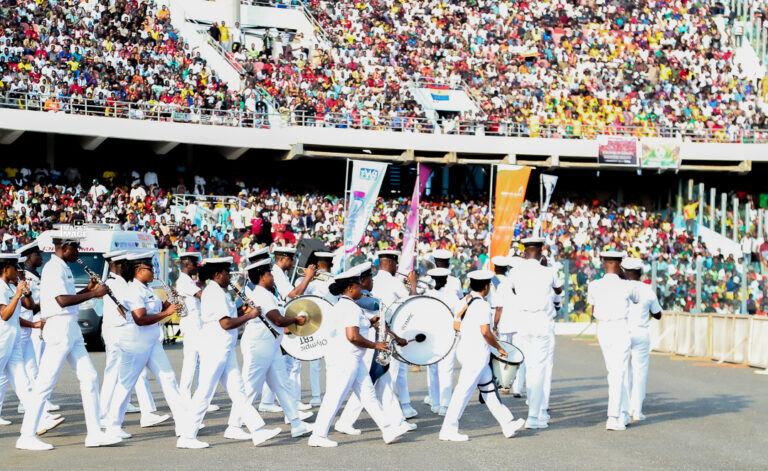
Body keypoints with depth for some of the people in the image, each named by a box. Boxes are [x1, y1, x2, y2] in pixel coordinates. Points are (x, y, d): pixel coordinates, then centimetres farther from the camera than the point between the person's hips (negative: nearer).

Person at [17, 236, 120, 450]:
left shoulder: (63, 268, 18)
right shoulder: (52, 268, -12)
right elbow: (62, 300, -23)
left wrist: (87, 289, 13)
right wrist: (94, 293, -17)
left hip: (72, 329, 10)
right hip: (58, 327, -10)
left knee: (89, 377, 6)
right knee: (45, 384, -6)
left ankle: (94, 433, 8)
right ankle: (27, 437, -1)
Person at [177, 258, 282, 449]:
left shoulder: (218, 292, 16)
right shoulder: (214, 293, -16)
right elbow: (226, 323, -22)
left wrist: (242, 312, 10)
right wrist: (250, 316, -12)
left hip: (225, 349, 10)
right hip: (214, 348, -10)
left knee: (237, 391, 7)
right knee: (204, 392, -4)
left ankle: (257, 431, 6)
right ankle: (187, 437, 4)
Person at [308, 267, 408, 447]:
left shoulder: (341, 305, 16)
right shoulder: (350, 308, -17)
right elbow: (352, 336, -25)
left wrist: (369, 323, 23)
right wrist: (374, 345, -14)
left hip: (352, 359, 11)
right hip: (344, 359, -11)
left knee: (368, 394, 9)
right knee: (334, 397, -5)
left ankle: (388, 430, 10)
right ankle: (318, 436, 1)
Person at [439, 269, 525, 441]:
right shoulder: (482, 305, -16)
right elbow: (485, 332, -21)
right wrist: (499, 348, -9)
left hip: (464, 349, 10)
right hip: (476, 353, -10)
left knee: (488, 389, 13)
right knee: (464, 391, -5)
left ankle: (508, 425, 19)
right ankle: (448, 430, -1)